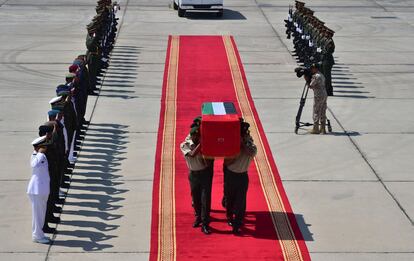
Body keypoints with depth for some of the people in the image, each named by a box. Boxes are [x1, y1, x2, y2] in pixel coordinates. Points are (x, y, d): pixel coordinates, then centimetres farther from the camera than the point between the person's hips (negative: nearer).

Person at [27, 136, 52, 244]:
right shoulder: (35, 157, -20)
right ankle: (37, 236, 9)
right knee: (37, 213, 0)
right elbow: (35, 165, -45)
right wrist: (40, 153, -35)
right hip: (37, 190, -10)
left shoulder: (43, 157, 7)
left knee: (42, 213, 17)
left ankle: (38, 234, 28)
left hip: (43, 190, 10)